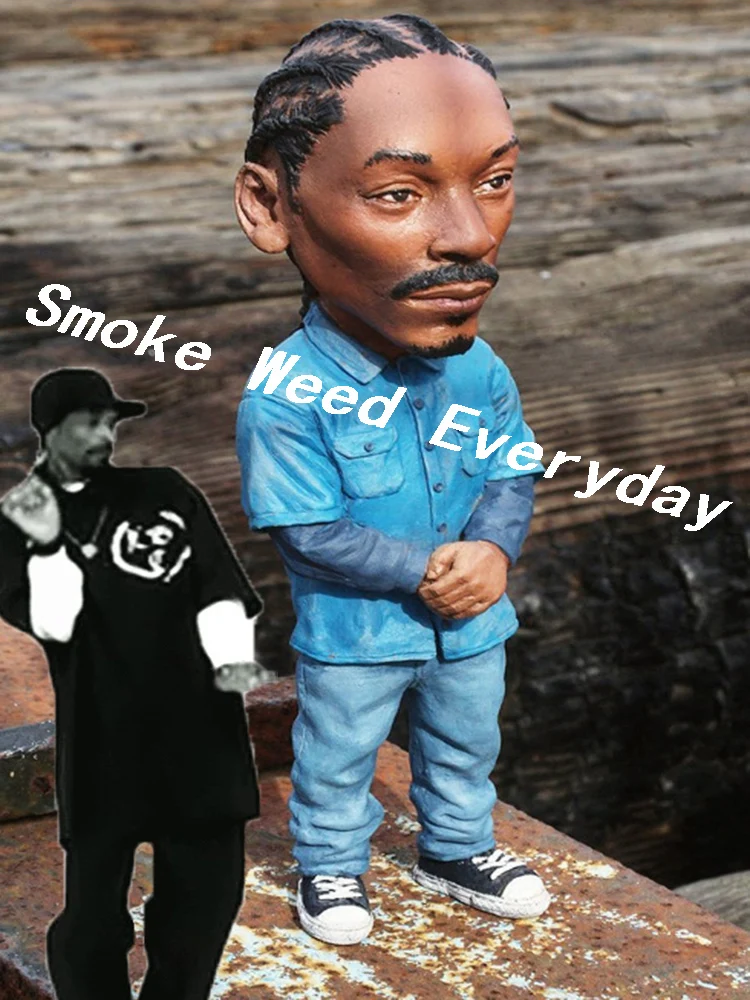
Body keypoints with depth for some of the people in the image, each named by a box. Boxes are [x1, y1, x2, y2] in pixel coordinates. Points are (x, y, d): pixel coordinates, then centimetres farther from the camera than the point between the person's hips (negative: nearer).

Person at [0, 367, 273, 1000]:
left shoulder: (165, 494, 7)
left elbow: (218, 584, 2)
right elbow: (51, 620, -9)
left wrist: (229, 657, -13)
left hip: (197, 727, 2)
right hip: (100, 737, -2)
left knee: (208, 886, 10)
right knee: (93, 902, -2)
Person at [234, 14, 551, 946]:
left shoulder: (482, 371, -13)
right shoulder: (284, 398, -30)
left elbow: (516, 474, -3)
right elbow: (308, 532, -25)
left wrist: (493, 549, -21)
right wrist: (423, 571, -26)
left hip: (469, 624, 5)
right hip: (348, 635, -4)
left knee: (466, 745, 25)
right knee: (337, 759, 19)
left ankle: (457, 850, 49)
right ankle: (329, 865, 42)